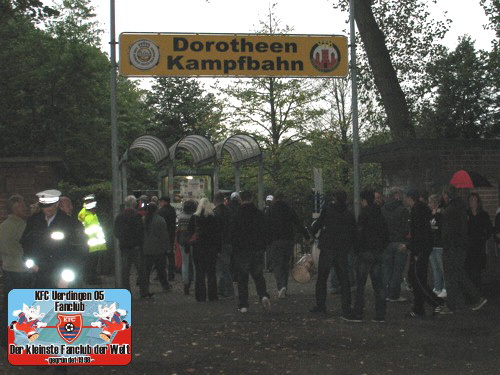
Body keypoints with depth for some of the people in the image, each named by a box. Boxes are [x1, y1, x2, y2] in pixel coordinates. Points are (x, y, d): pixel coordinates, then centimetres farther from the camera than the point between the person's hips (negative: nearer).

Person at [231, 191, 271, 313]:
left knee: (242, 279, 3)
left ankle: (243, 305, 3)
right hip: (258, 250, 3)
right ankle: (263, 296, -11)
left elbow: (233, 235, -6)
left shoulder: (237, 216, -9)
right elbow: (265, 232, 7)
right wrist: (263, 247, 14)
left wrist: (235, 249, 6)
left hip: (242, 251, -3)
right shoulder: (259, 214, 2)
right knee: (258, 276, 12)